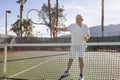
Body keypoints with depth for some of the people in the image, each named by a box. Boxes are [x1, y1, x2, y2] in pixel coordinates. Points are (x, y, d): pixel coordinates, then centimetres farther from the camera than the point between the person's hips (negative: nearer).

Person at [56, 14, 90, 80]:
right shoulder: (72, 26, -6)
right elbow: (65, 29, -20)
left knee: (80, 58, -15)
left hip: (82, 45, 0)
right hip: (73, 45, 0)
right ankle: (67, 72, 33)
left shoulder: (85, 27, 2)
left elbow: (88, 35, 10)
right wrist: (58, 28, -37)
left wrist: (87, 38, -13)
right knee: (70, 59, 9)